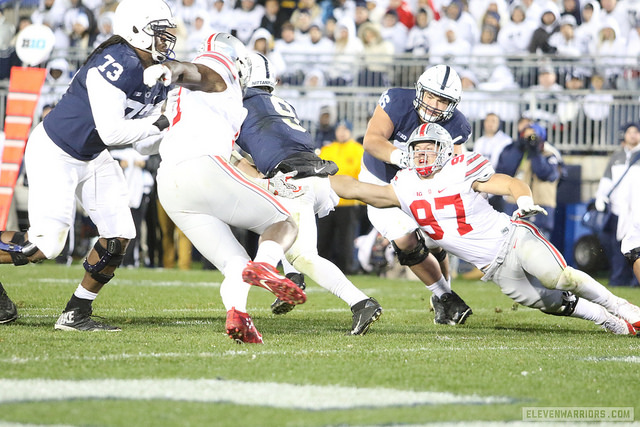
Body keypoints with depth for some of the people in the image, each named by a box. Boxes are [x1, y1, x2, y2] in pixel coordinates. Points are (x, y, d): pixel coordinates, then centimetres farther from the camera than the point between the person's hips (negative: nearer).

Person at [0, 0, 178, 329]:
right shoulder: (116, 65, -28)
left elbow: (141, 140, 2)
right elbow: (111, 131, -31)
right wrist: (158, 123, -28)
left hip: (91, 159, 9)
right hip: (54, 153, -9)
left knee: (119, 235, 0)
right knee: (45, 245, -13)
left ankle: (75, 314, 11)